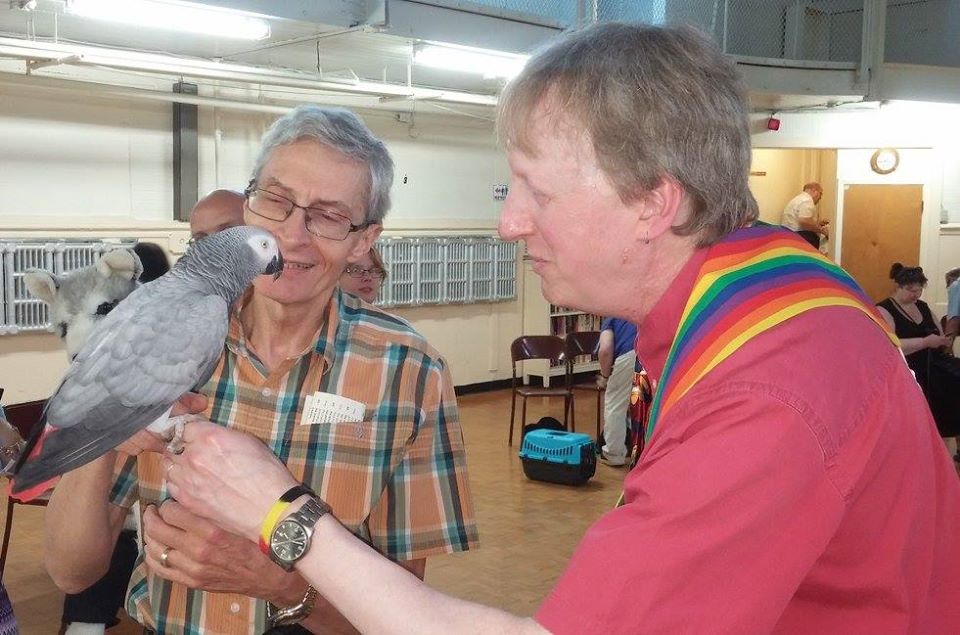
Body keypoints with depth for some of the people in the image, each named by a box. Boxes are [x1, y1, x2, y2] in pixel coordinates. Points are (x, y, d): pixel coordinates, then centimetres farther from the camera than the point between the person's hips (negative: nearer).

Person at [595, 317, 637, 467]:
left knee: (615, 405, 16)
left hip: (631, 354, -4)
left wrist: (605, 376, 22)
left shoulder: (610, 319, 26)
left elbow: (605, 350, 6)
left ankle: (614, 455, 25)